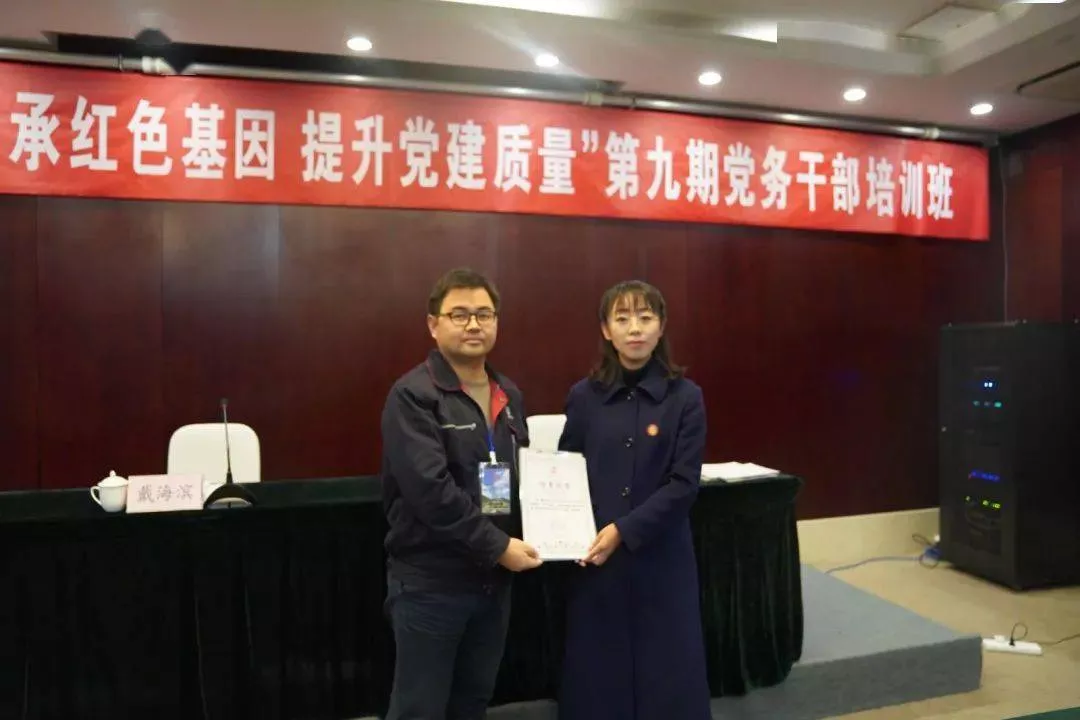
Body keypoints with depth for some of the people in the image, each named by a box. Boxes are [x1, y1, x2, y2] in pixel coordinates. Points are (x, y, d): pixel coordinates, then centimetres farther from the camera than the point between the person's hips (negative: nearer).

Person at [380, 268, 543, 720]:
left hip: (493, 579, 6)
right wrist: (498, 546, -19)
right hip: (430, 581, -6)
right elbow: (430, 490, -23)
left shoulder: (509, 396, 9)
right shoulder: (413, 396, -13)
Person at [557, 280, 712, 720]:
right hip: (594, 560, 2)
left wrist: (623, 531, -16)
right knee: (597, 676, 10)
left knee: (667, 676, 9)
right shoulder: (584, 397, 1)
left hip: (661, 559, -1)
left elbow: (684, 485, -8)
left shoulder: (685, 397, -4)